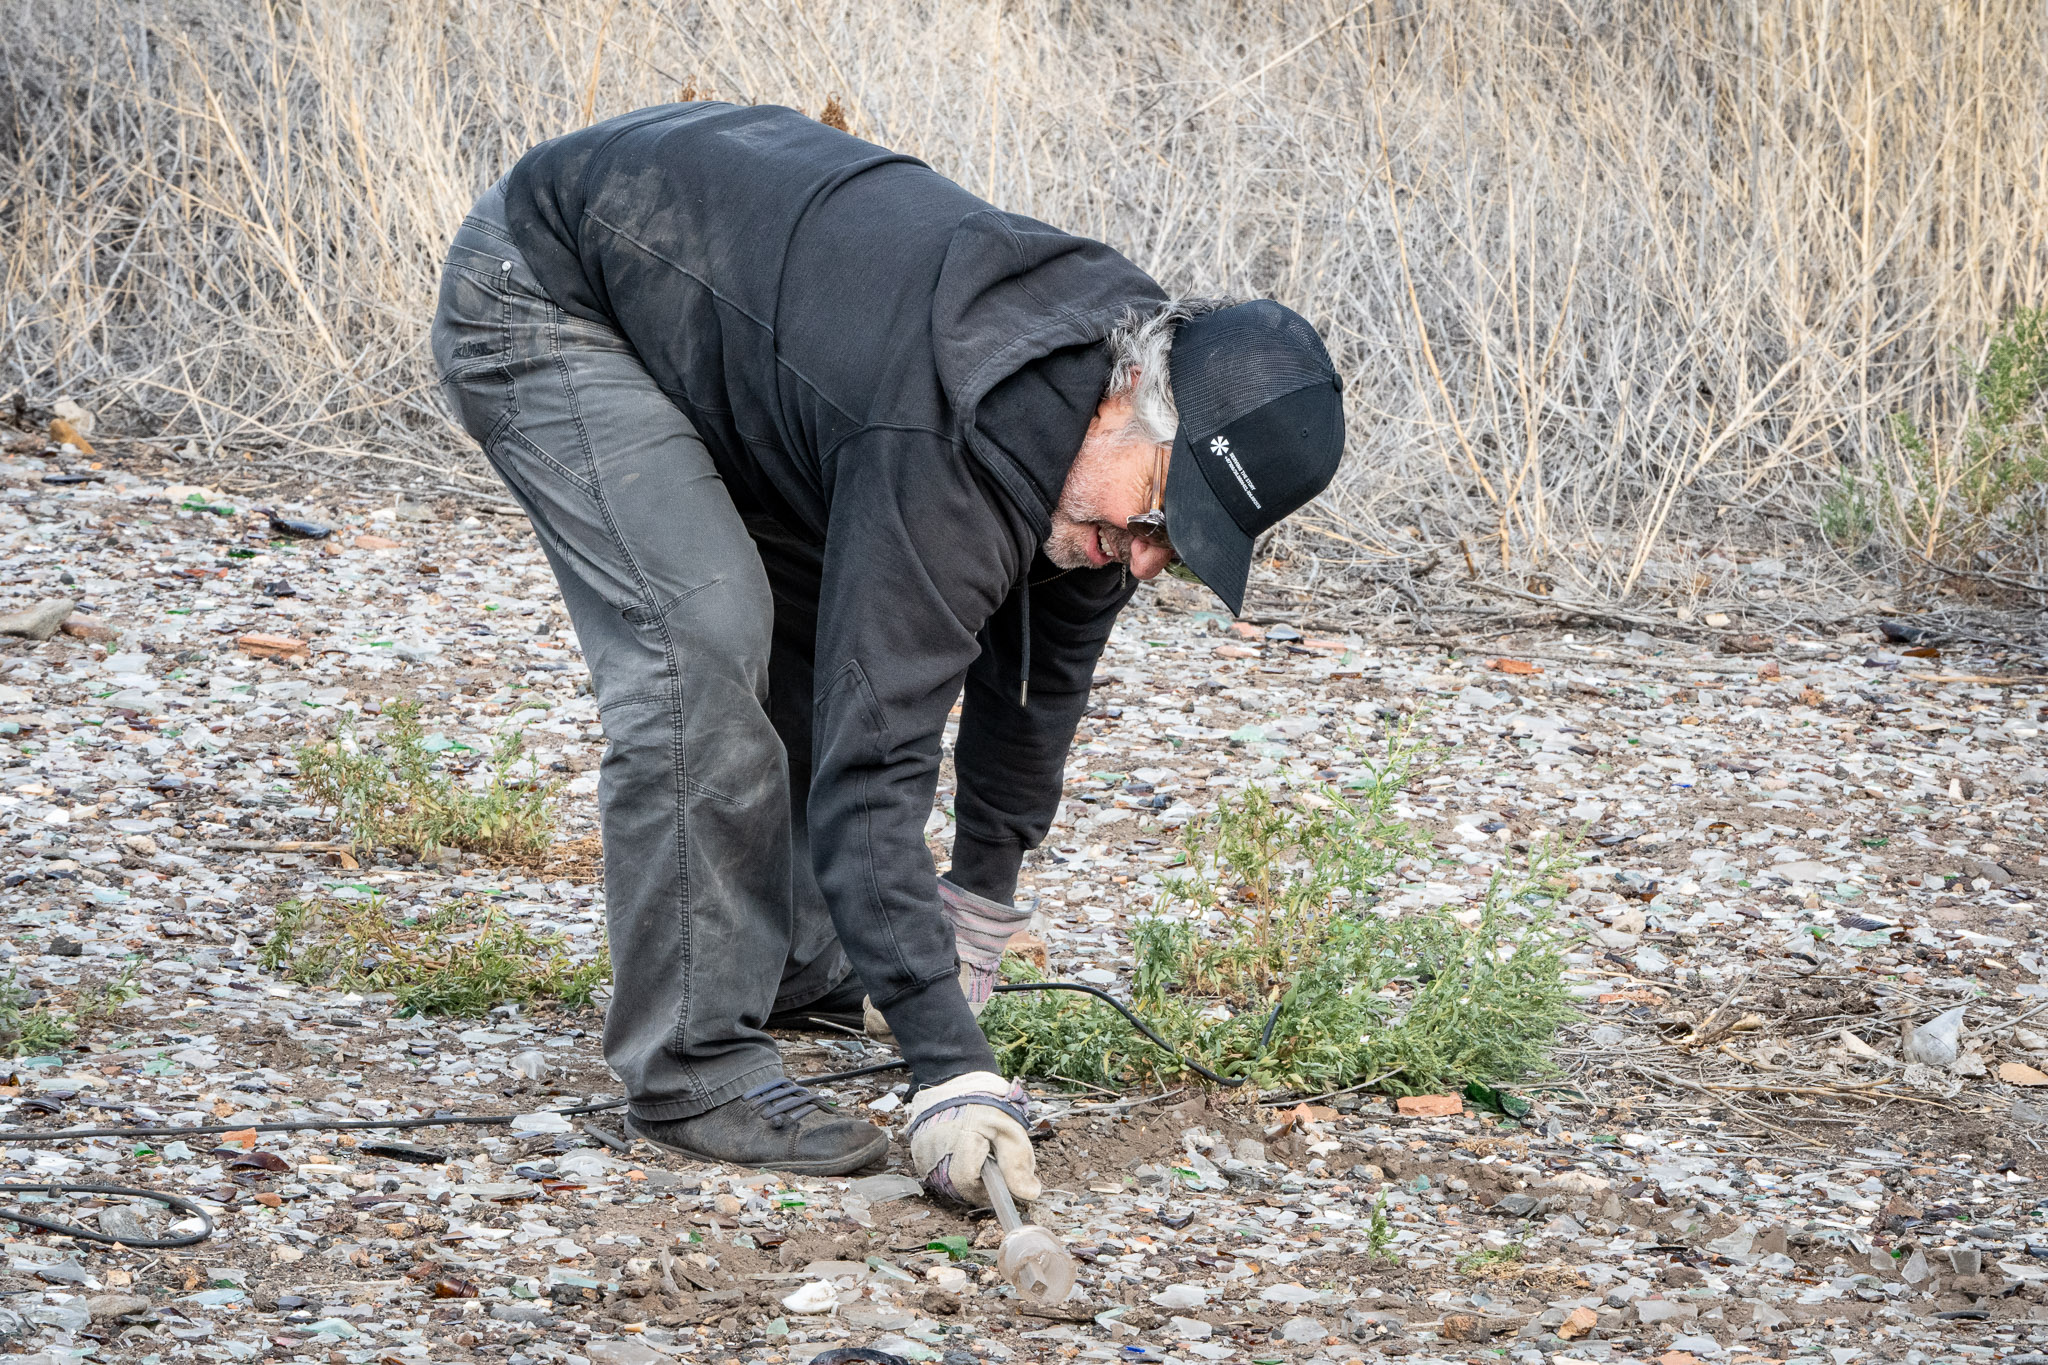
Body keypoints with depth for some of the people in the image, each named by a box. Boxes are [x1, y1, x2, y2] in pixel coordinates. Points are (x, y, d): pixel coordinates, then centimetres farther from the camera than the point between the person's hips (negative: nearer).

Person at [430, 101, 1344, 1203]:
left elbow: (1043, 657, 9)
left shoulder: (1110, 367, -9)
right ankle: (694, 1071, -16)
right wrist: (951, 1069, -40)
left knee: (827, 617, 12)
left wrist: (982, 893, 17)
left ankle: (798, 968, 27)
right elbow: (871, 766, -37)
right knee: (705, 643, -21)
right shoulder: (956, 452, -36)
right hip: (540, 296, -9)